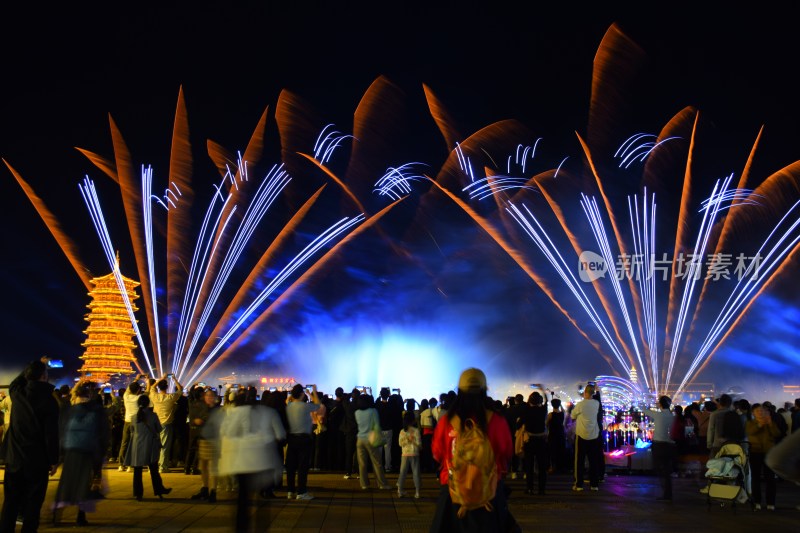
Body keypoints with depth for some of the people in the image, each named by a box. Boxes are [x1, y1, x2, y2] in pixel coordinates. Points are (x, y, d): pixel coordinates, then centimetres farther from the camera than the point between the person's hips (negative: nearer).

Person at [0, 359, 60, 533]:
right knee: (32, 505, 3)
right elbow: (51, 434, -15)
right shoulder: (48, 400, -13)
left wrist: (36, 366, 32)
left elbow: (15, 382, 27)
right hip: (37, 460, -4)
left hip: (14, 458, 5)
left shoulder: (18, 394, 0)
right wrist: (54, 460, -7)